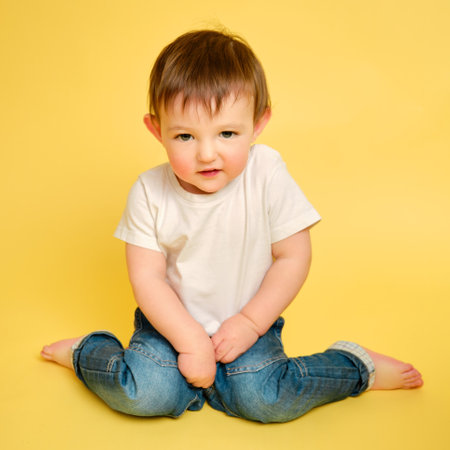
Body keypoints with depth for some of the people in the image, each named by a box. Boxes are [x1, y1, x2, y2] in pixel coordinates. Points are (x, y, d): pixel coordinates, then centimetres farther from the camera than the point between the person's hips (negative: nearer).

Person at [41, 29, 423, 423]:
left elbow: (293, 258, -11)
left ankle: (358, 366, 3)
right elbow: (146, 278, -11)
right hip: (172, 320, 1)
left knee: (261, 400, -22)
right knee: (145, 395, -22)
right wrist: (190, 340, -18)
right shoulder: (150, 192, -14)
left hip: (248, 321, 0)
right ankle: (87, 350, 8)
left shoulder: (267, 174, -17)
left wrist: (250, 323, -14)